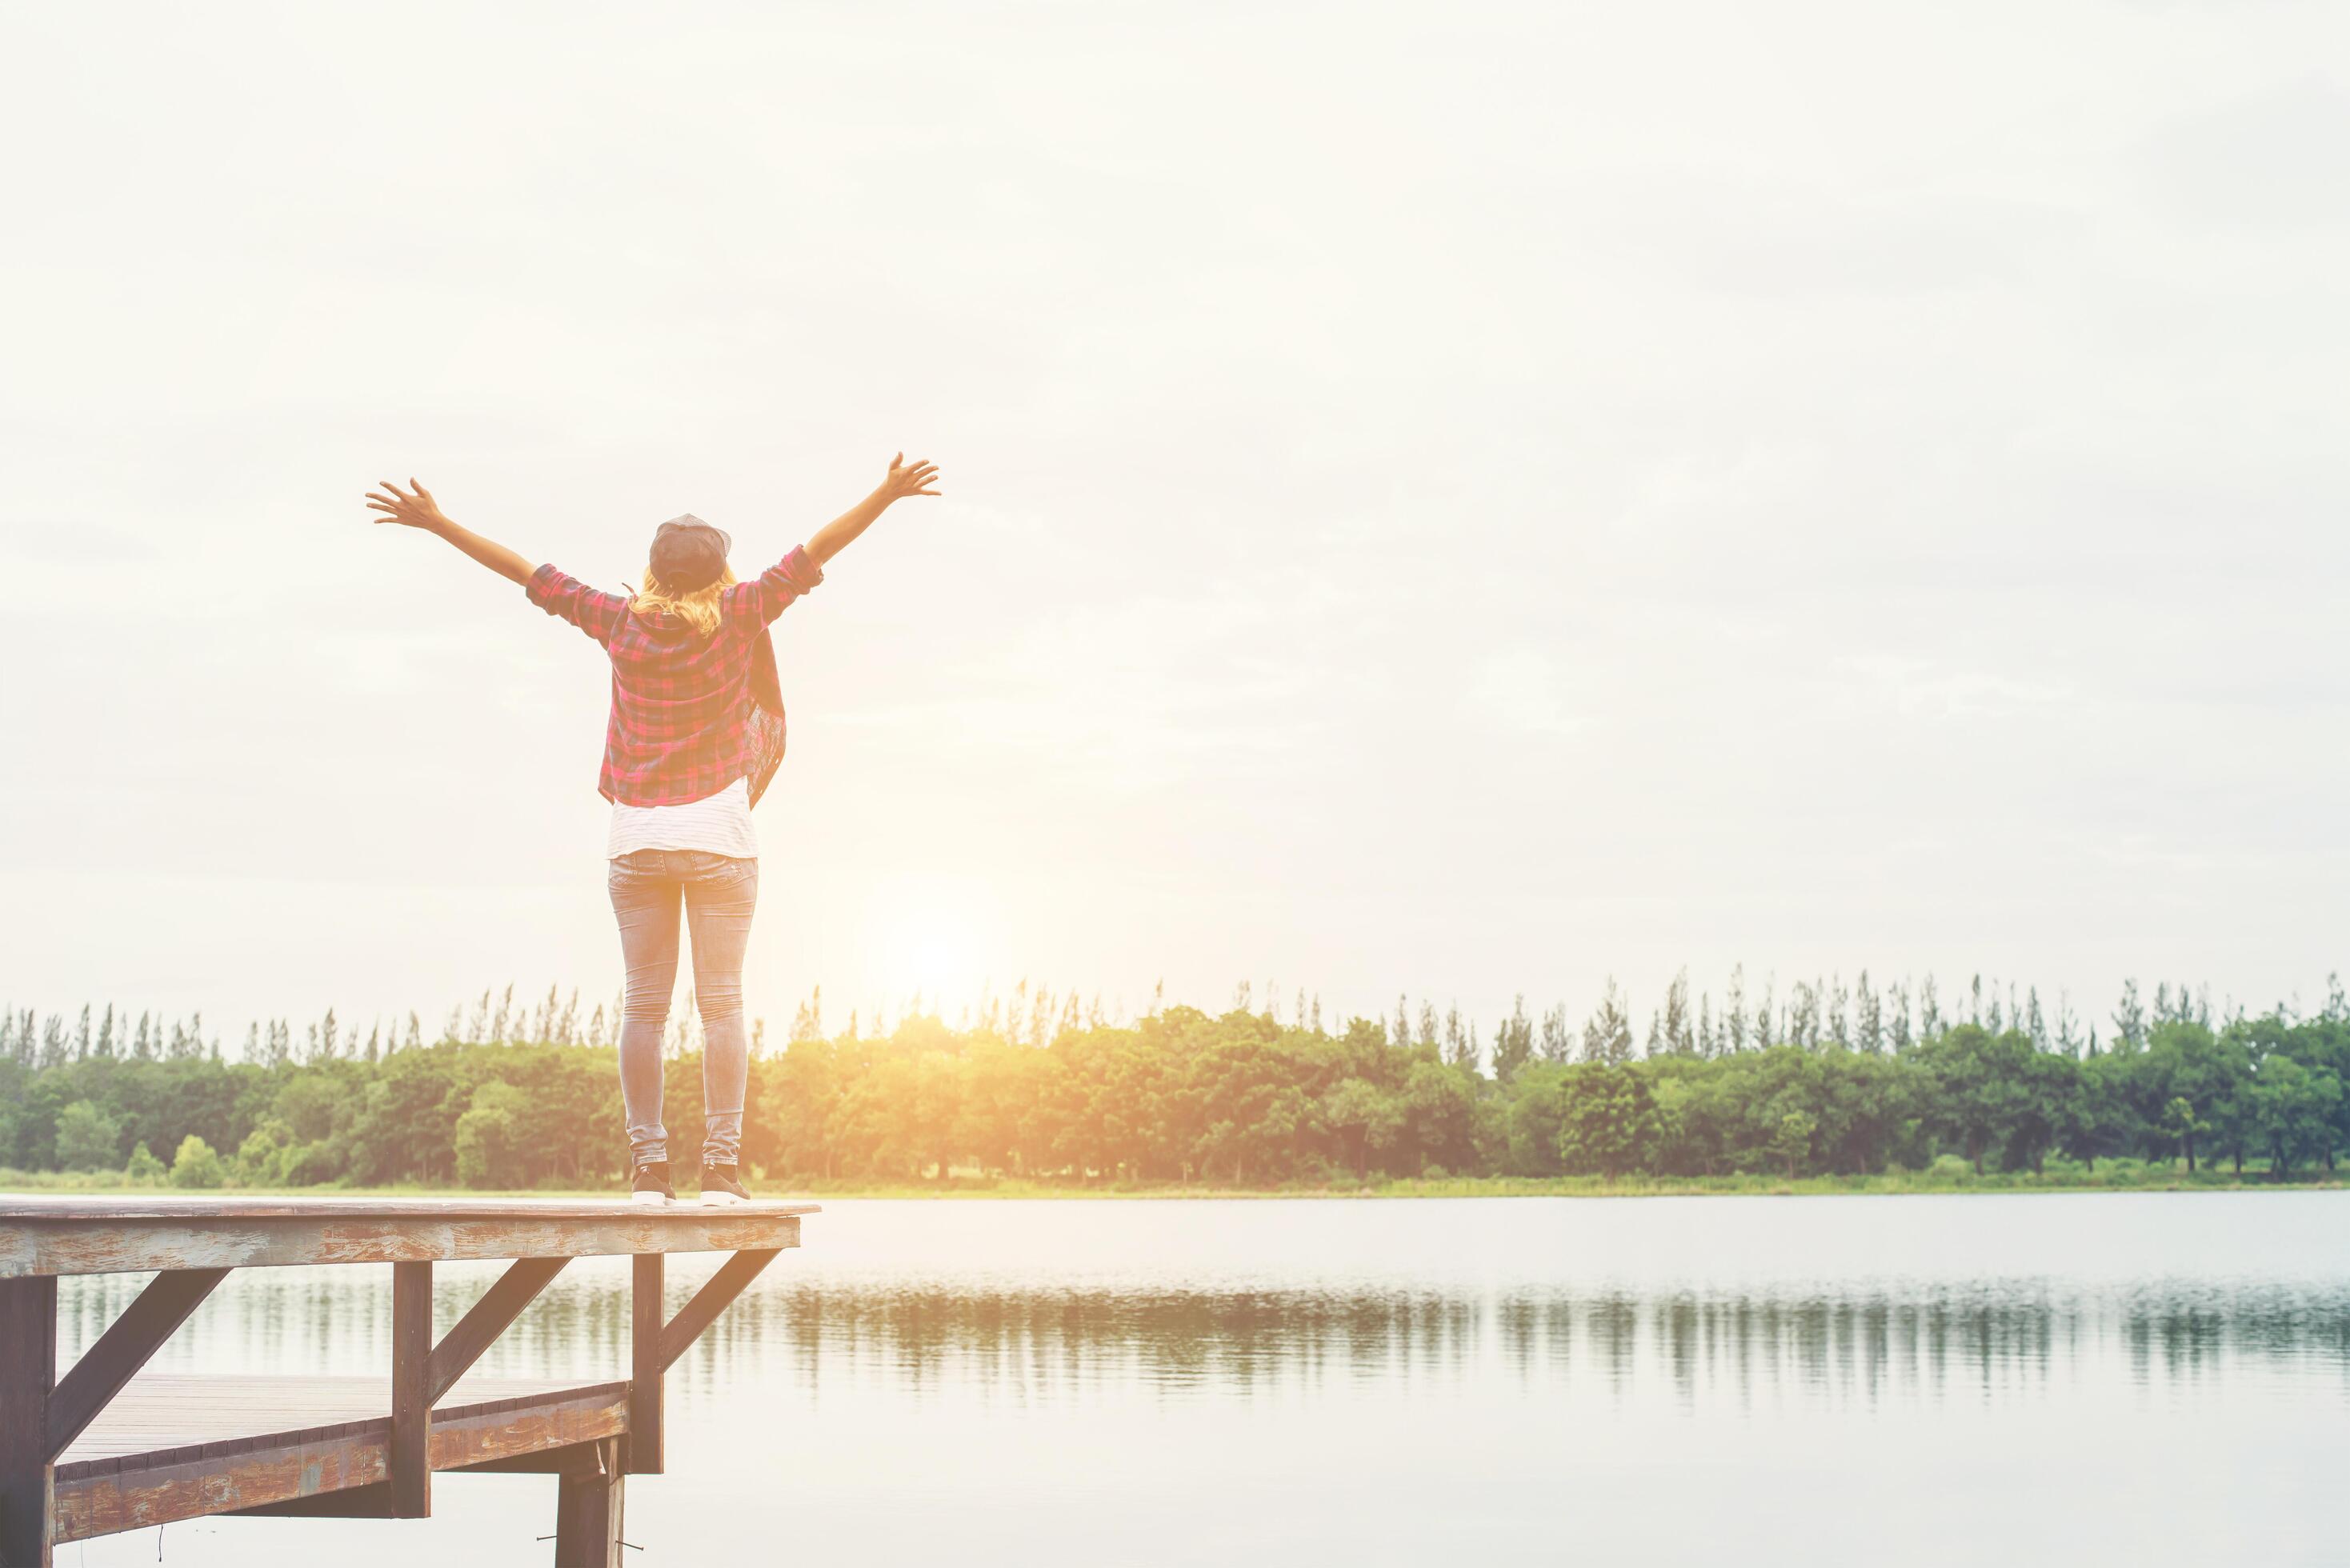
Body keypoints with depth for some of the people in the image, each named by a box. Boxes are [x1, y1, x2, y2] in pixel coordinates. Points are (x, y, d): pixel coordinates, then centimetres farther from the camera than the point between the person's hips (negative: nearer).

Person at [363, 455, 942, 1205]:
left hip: (635, 838, 2)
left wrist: (438, 523, 13)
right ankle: (721, 1165, -6)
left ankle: (648, 1166, 0)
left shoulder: (619, 622, 1)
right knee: (721, 1002, -1)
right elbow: (814, 553, -4)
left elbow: (526, 571, 6)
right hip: (717, 834, -2)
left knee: (644, 1005, 4)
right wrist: (886, 496, -2)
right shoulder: (738, 616, -4)